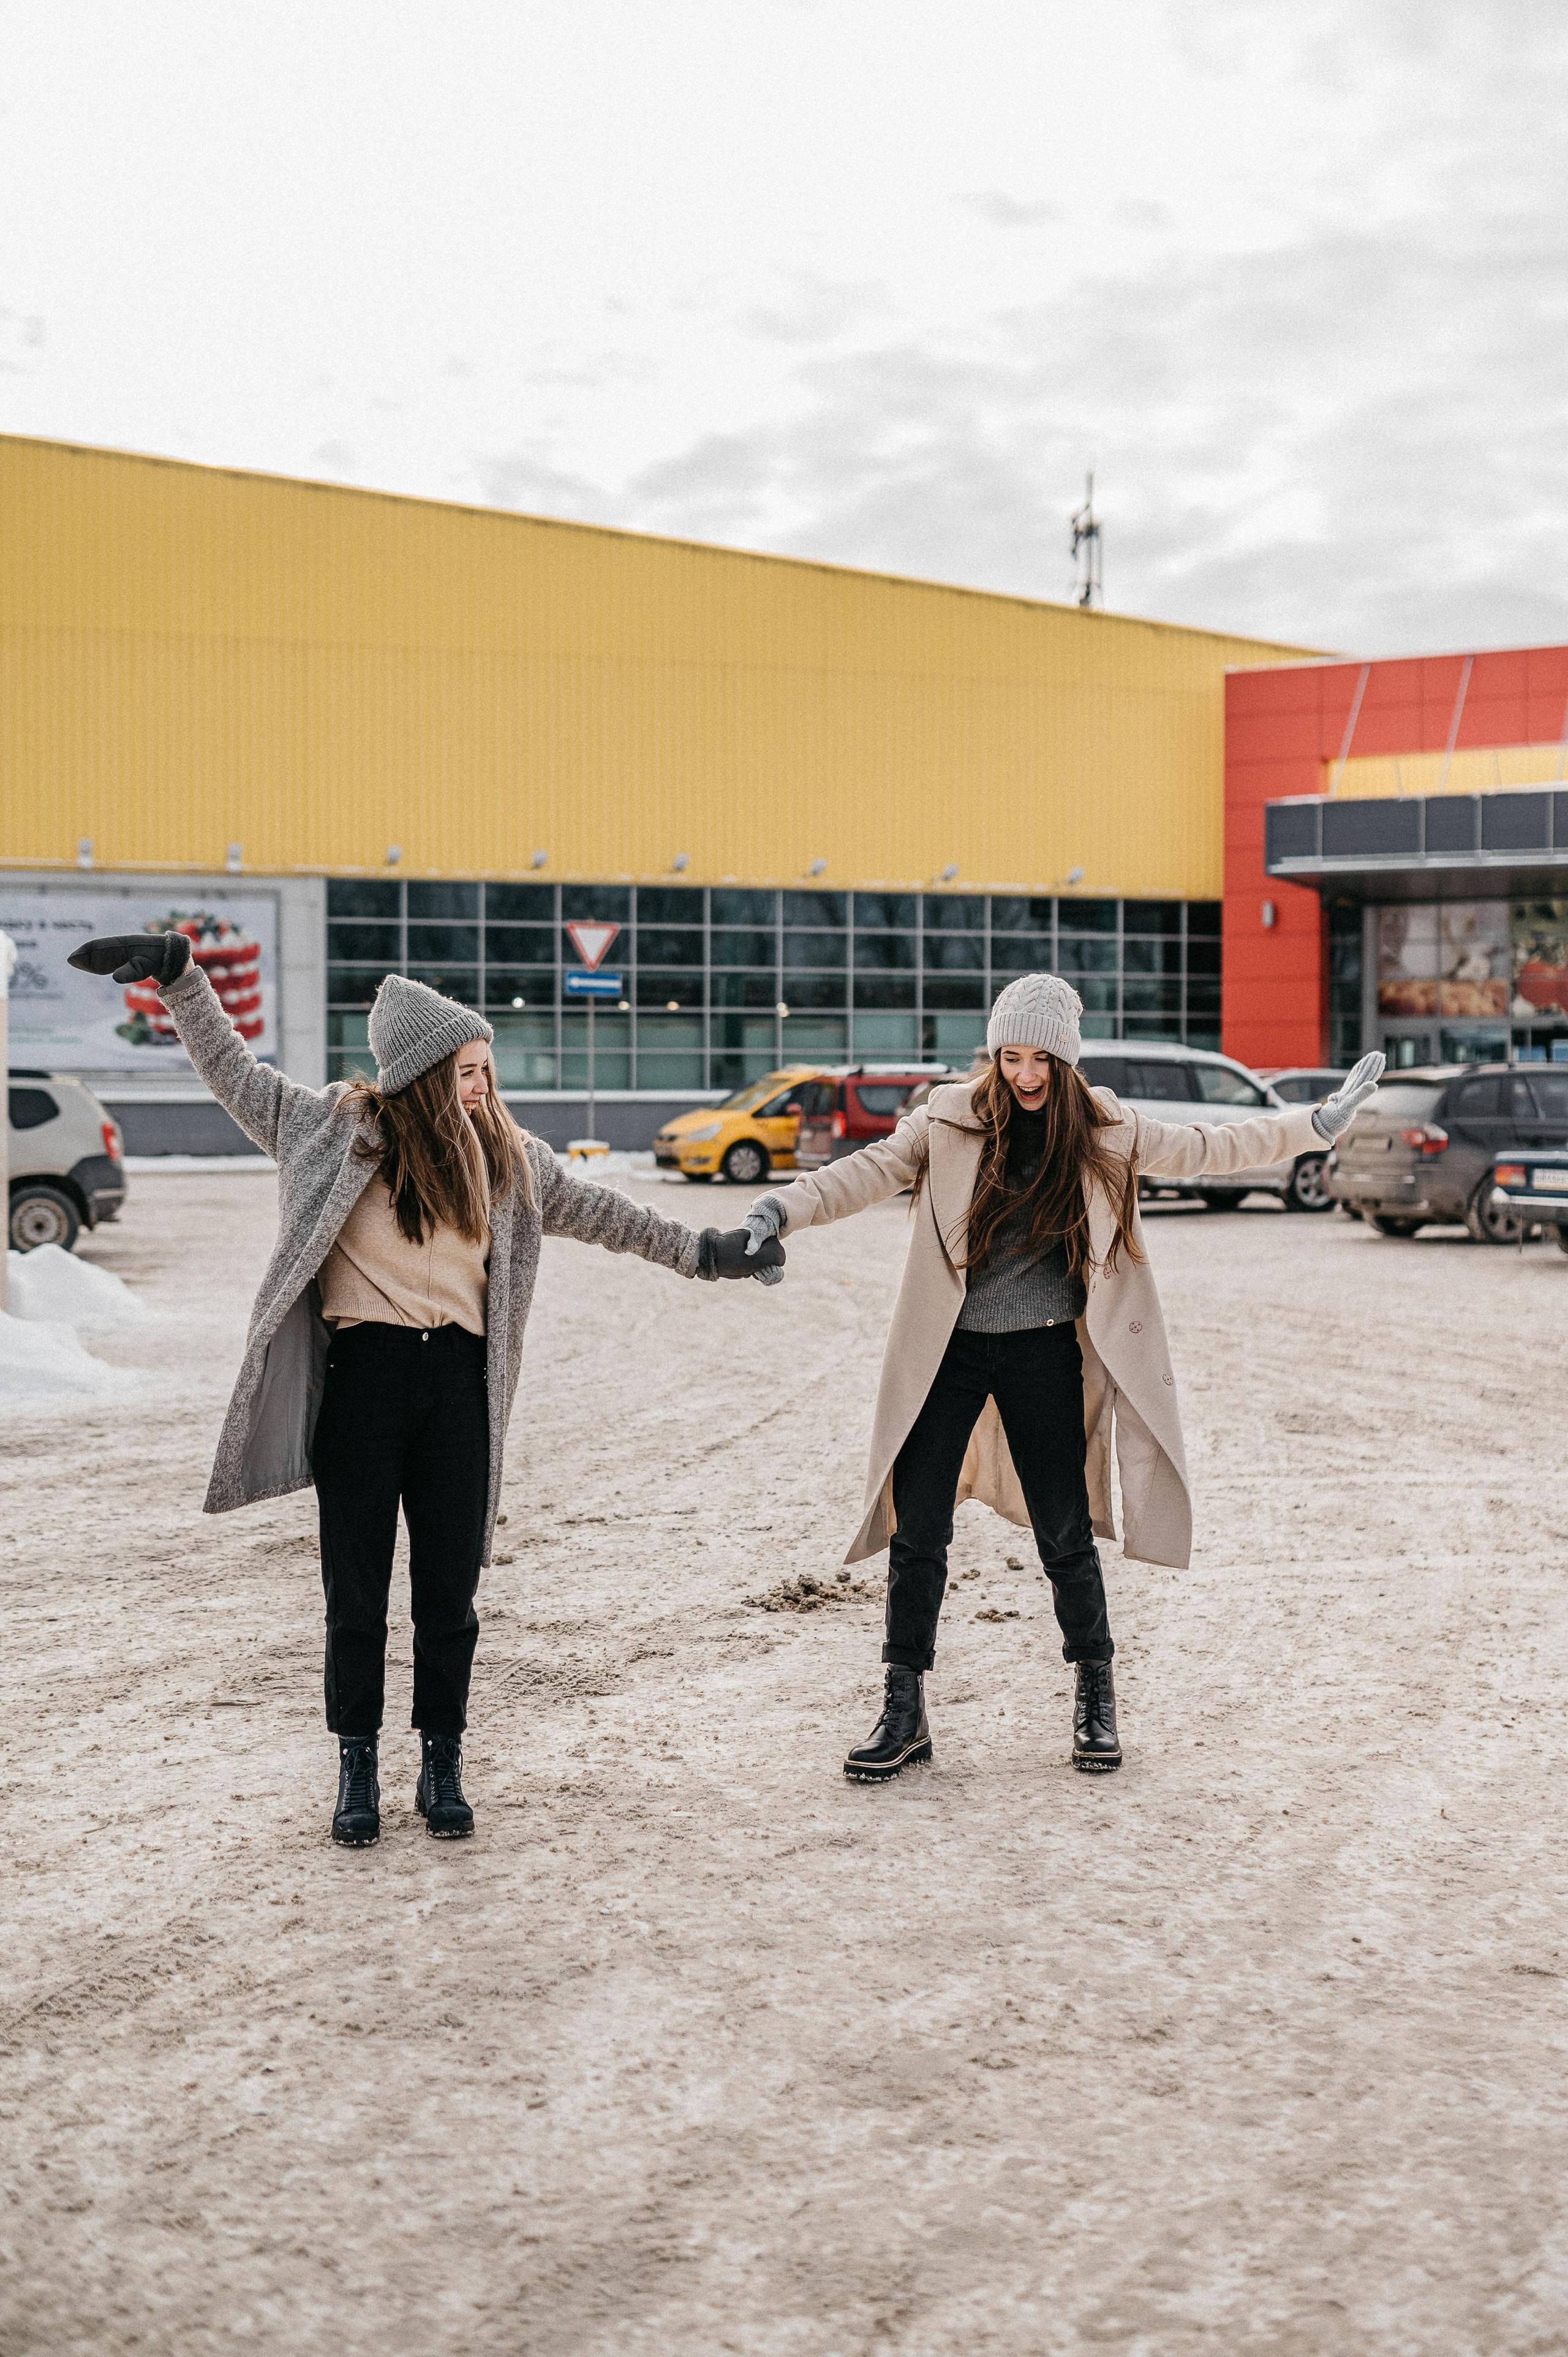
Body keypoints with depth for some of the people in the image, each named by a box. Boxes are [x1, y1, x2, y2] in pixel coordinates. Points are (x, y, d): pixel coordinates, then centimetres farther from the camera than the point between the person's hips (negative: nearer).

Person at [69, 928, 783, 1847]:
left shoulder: (505, 1156, 10)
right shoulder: (342, 1130, 0)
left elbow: (599, 1210, 20)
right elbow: (234, 1068, 7)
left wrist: (701, 1251, 23)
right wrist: (177, 972, 0)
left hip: (458, 1383, 3)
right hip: (363, 1379, -2)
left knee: (449, 1592, 7)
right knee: (358, 1593, 4)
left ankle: (443, 1767, 20)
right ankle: (359, 1770, 18)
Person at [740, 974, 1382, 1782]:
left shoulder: (1103, 1133, 1)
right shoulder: (951, 1119, -3)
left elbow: (1205, 1148, 11)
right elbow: (873, 1170, -9)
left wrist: (1318, 1122, 13)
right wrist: (782, 1210, -24)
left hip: (1045, 1353, 0)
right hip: (948, 1351, 0)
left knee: (1066, 1534, 3)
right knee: (916, 1531, -2)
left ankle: (1095, 1699, 23)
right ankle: (903, 1714, 10)